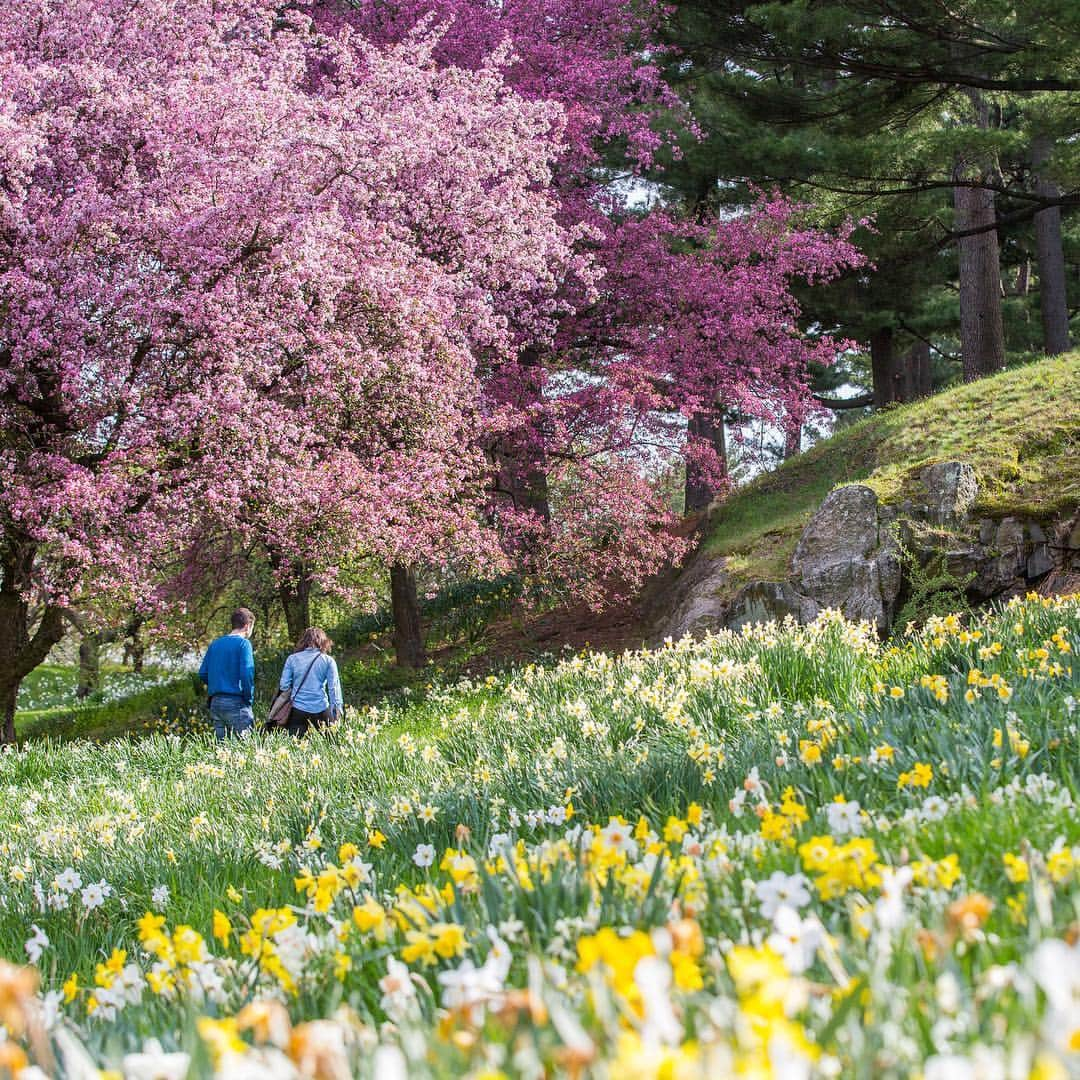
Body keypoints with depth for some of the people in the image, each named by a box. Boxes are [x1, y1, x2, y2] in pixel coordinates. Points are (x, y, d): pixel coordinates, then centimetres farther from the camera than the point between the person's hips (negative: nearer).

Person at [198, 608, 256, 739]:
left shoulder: (215, 643, 14)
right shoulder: (243, 643, -6)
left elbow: (203, 674, 12)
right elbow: (246, 674, -15)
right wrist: (249, 698, -5)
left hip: (215, 702, 7)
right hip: (236, 702, -7)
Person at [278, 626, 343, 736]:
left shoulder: (292, 659, 6)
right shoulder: (328, 660, 4)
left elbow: (284, 686, 5)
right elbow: (334, 687, 1)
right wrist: (337, 710, 5)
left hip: (298, 711, 1)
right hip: (321, 709, -1)